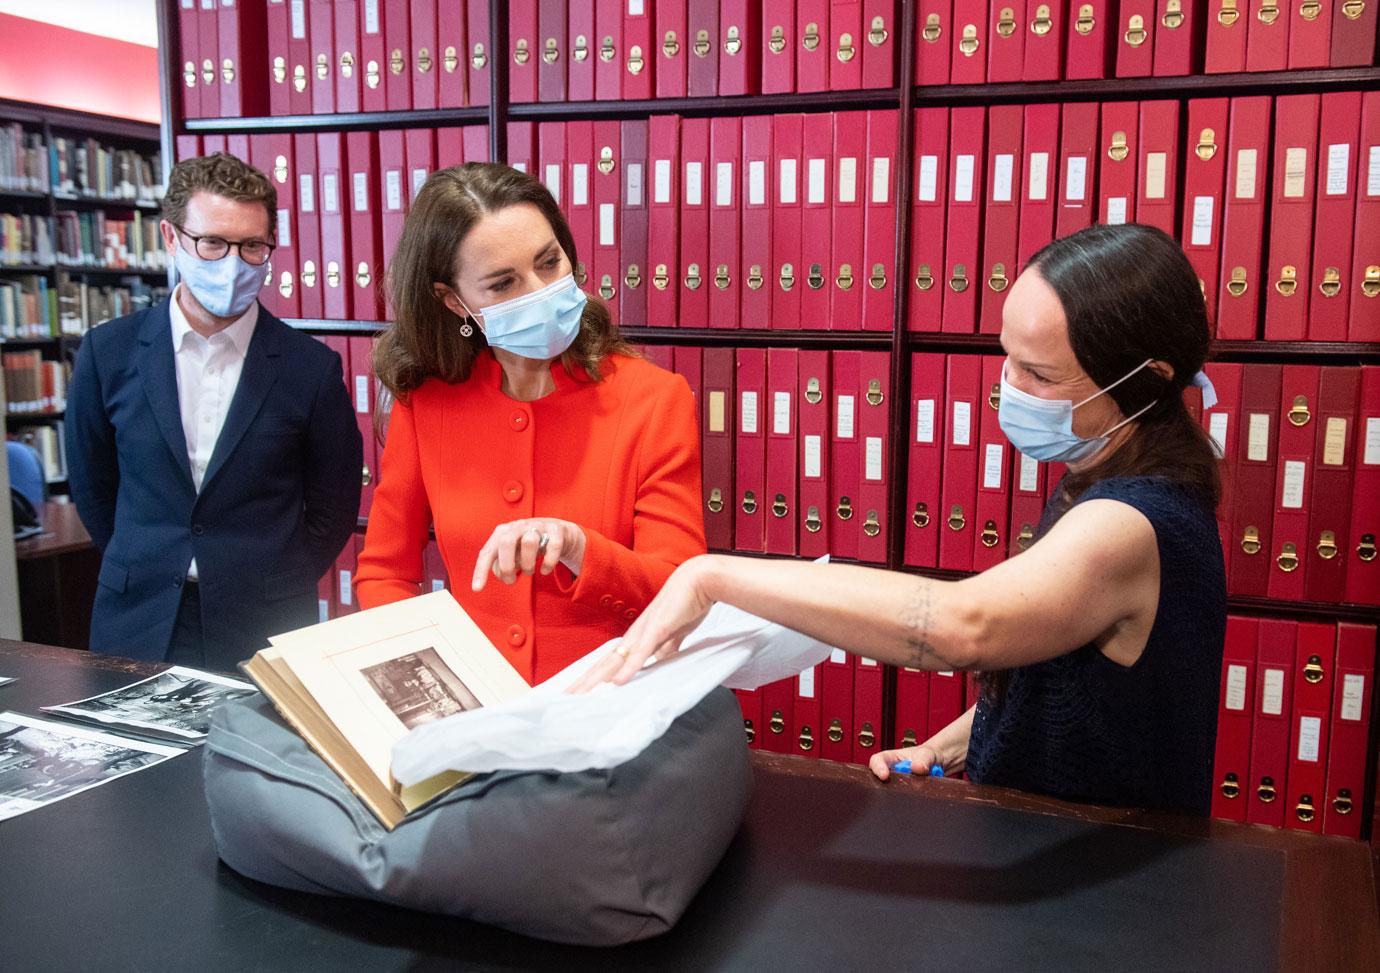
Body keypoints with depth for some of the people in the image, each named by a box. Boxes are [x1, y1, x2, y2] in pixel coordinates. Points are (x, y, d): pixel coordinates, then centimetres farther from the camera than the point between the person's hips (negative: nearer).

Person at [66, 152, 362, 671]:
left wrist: (273, 591, 2)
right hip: (137, 628, 2)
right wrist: (141, 572, 11)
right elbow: (92, 483, 9)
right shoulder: (109, 352, -2)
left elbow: (333, 506, 1)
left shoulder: (312, 366, -7)